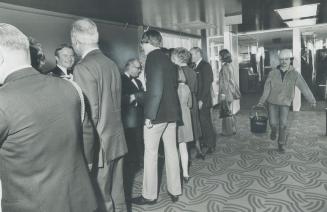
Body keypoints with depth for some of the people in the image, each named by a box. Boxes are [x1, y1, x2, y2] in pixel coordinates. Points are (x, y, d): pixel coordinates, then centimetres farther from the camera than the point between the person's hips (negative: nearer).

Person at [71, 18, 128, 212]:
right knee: (117, 195, 19)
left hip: (99, 145, -7)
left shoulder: (83, 68, -16)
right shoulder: (112, 64, 7)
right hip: (118, 141, 8)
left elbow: (90, 114, -19)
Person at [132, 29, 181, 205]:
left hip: (157, 114, -8)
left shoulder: (153, 58, -12)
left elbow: (155, 90, -21)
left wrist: (149, 115, -18)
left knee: (150, 154, 3)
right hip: (171, 112, 8)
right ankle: (174, 190, 25)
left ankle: (149, 195, 16)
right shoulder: (167, 59, 13)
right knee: (171, 151, 13)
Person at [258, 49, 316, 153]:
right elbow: (266, 88, -4)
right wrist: (261, 101, -3)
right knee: (273, 123, -4)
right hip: (272, 102, 0)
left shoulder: (295, 74, -7)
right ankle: (274, 131, 33)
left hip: (285, 103, 0)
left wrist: (312, 100, -4)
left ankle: (281, 144, 13)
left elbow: (304, 88, -6)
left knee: (283, 124, -6)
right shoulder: (272, 73, -6)